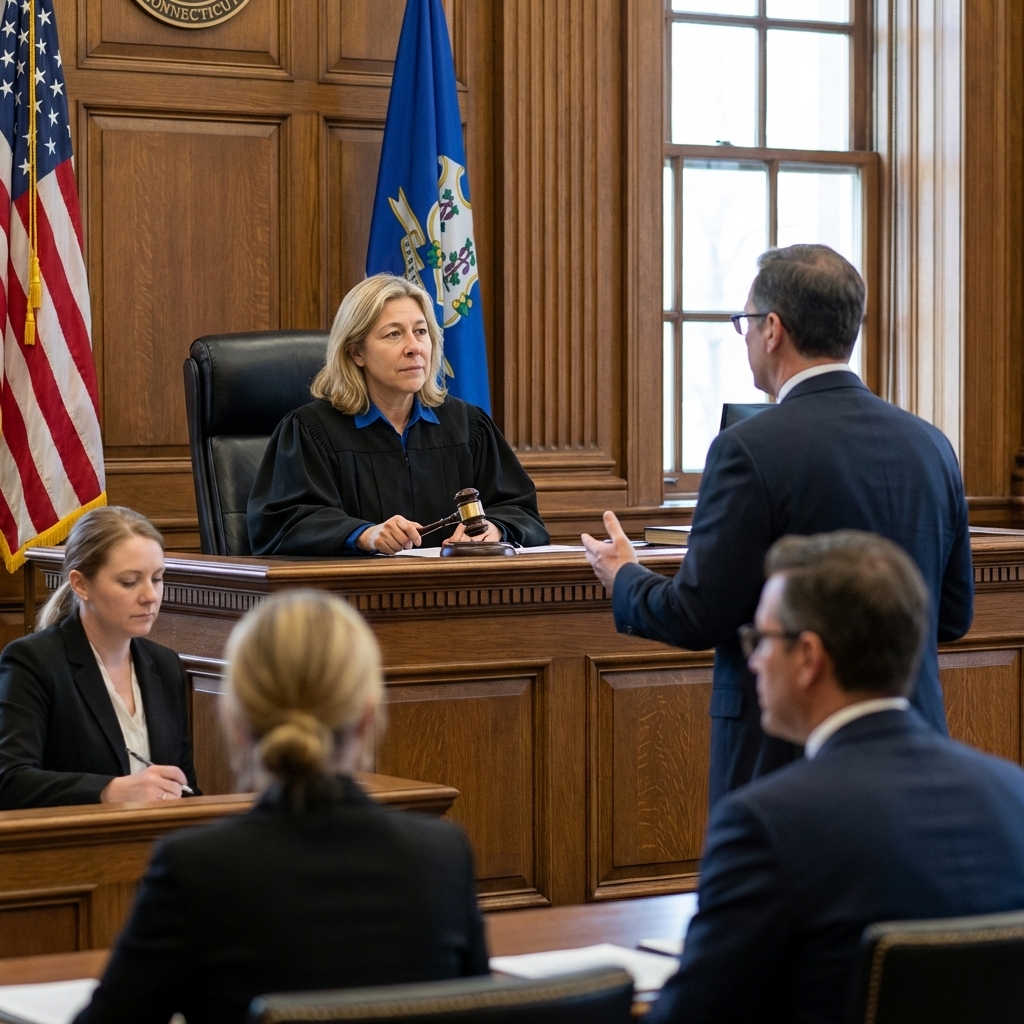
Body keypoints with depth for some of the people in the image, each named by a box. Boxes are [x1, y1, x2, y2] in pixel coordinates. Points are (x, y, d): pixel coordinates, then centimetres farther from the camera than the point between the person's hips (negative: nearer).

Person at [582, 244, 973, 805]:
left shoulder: (750, 449, -13)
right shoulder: (930, 447, 6)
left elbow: (698, 617, -12)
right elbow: (953, 617, 12)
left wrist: (624, 580, 8)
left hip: (785, 753, -6)